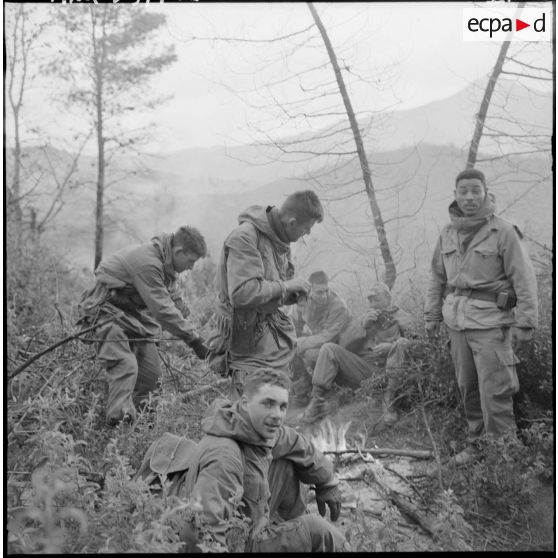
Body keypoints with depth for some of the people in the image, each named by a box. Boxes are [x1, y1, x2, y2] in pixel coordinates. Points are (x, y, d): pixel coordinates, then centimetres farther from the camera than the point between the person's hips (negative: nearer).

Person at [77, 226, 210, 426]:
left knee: (151, 370, 3)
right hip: (106, 310, -9)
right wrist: (193, 339, -29)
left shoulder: (166, 263, 2)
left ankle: (138, 407, 19)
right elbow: (162, 309, -31)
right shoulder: (146, 263, -30)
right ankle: (119, 420, -29)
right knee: (125, 366, -24)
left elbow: (174, 299, 12)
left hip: (133, 312, 9)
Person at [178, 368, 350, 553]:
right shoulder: (223, 457, -33)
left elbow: (300, 447, 14)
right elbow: (204, 529, -40)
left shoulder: (263, 430, -5)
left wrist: (327, 485, 23)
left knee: (287, 467, 7)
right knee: (314, 528, -13)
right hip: (232, 544, -9)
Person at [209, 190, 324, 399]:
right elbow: (242, 293, -28)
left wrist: (294, 293, 0)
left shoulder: (280, 240, 9)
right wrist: (285, 286, -19)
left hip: (277, 337, 9)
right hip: (250, 343, -9)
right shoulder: (244, 237, -19)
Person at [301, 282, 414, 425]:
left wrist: (393, 346, -23)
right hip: (361, 369, 3)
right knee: (328, 349, -16)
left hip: (387, 372, -3)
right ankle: (320, 400, -20)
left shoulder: (402, 319, 12)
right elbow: (344, 344, 9)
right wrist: (363, 326, -6)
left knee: (400, 344, -31)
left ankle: (388, 402, -29)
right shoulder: (368, 319, 21)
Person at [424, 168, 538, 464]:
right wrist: (432, 315, 14)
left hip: (491, 320, -5)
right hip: (457, 320, 5)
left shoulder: (503, 231, -8)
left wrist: (525, 323, -11)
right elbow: (438, 277, 16)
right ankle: (476, 443, 27)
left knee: (493, 390, -6)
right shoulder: (448, 233, 8)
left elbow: (524, 279, -8)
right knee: (468, 387, 13)